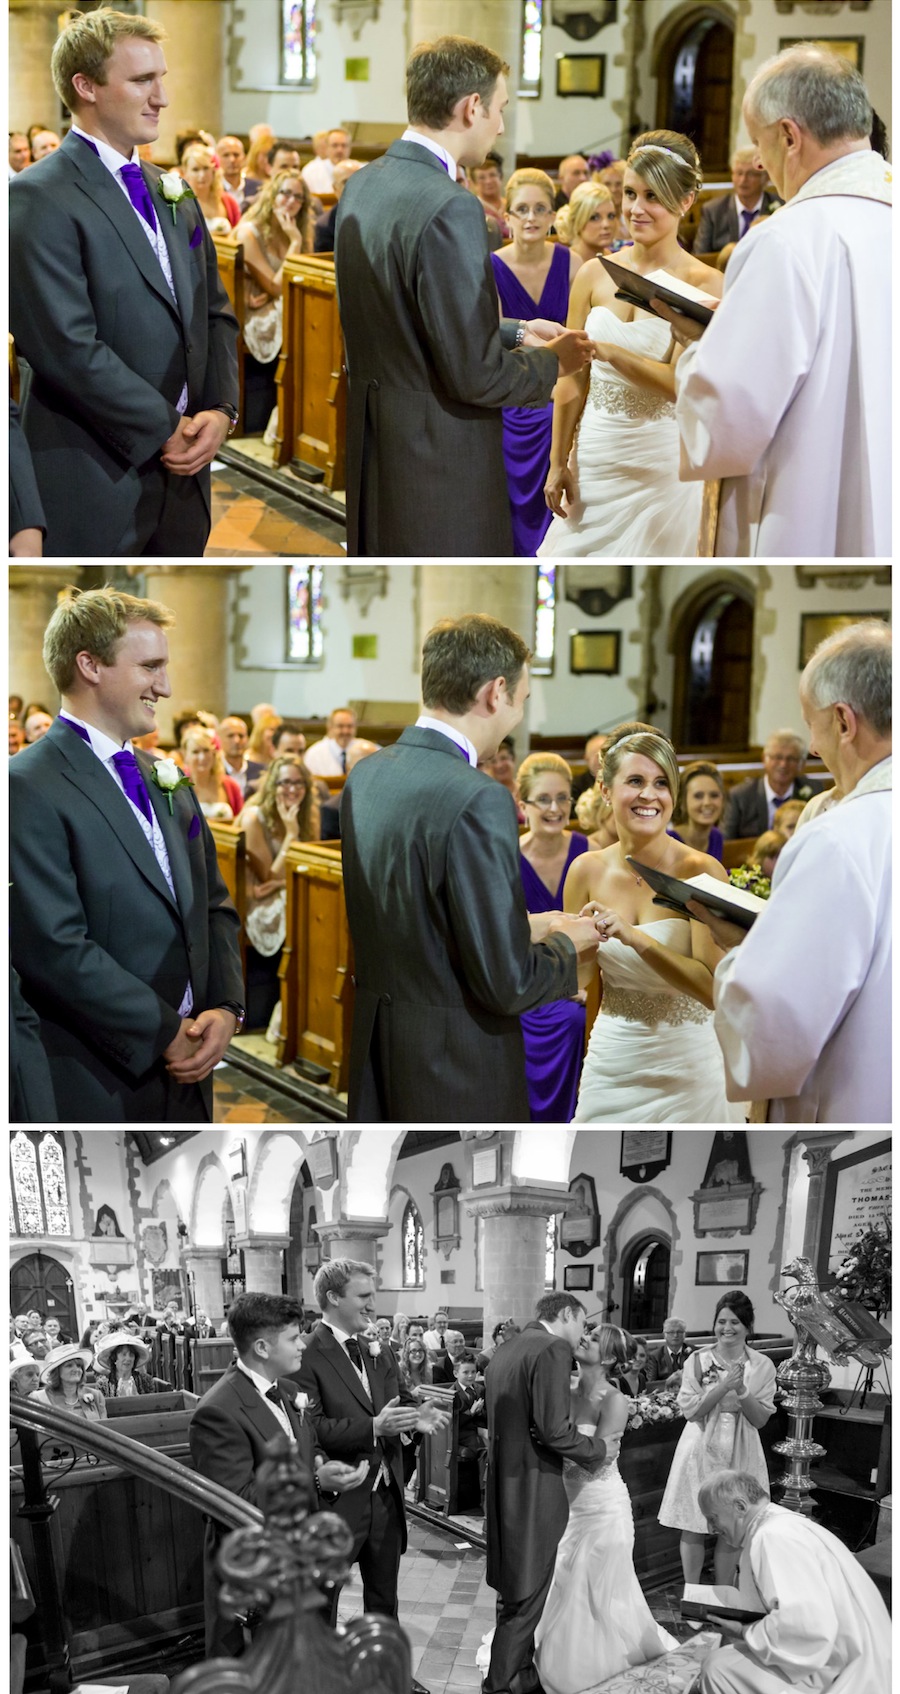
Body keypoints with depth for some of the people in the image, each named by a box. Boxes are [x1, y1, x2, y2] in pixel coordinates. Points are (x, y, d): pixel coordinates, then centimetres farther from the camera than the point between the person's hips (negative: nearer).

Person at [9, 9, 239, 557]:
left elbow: (215, 312, 16)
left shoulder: (171, 194, 15)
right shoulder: (40, 198, -10)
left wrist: (220, 410, -1)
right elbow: (68, 347, -18)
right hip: (96, 480, -7)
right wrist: (167, 429, -13)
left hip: (182, 471, 7)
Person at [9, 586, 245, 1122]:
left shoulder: (168, 782, 14)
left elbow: (213, 907, 16)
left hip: (187, 1075, 7)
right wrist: (168, 1033, -14)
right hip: (102, 1089, -7)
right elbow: (57, 950, -19)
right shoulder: (30, 788, -13)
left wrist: (225, 1008, -2)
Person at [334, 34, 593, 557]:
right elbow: (477, 375, -21)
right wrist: (552, 361, -3)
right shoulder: (450, 209, -22)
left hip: (373, 450, 9)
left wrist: (514, 331, 15)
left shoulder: (361, 186, 5)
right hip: (437, 465, -9)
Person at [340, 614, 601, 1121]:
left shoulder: (365, 776, 3)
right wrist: (566, 946, -1)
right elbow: (507, 985, -21)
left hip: (375, 1052, 8)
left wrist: (528, 926, 14)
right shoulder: (478, 801, -22)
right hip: (457, 1067, -8)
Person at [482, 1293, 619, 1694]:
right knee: (526, 1596, 0)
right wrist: (597, 1448, -5)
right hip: (534, 1486, -9)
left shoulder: (506, 1350, 12)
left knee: (514, 1589, 20)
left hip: (503, 1482, 9)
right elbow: (553, 1429, -21)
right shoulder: (553, 1349, -15)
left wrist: (580, 1438, 18)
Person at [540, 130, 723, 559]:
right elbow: (572, 379, 7)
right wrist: (558, 463, 5)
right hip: (594, 456, 4)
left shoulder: (704, 285, -9)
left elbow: (681, 383, -19)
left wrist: (604, 349, -29)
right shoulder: (594, 274, 3)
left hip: (661, 465, -4)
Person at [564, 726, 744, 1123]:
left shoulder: (700, 871, -14)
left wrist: (636, 938, -33)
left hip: (686, 1071, -3)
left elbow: (713, 989, -23)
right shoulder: (588, 871, -3)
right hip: (612, 1066, 3)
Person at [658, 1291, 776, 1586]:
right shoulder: (698, 1360, -3)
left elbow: (760, 1419, -3)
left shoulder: (761, 1366, -1)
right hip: (701, 1449, 0)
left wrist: (741, 1391, -20)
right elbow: (690, 1410, -8)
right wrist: (723, 1387, -20)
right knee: (693, 1528, 3)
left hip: (740, 1453, 0)